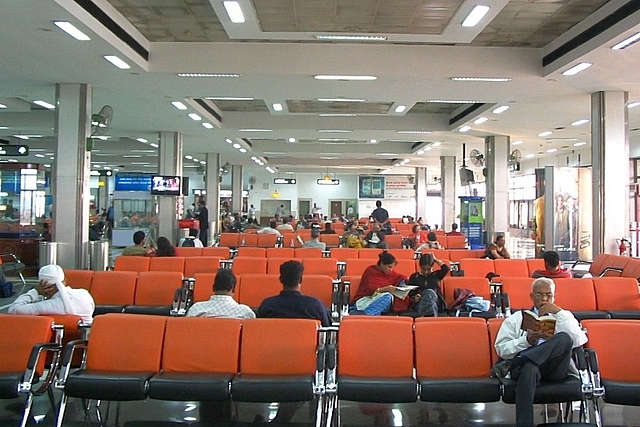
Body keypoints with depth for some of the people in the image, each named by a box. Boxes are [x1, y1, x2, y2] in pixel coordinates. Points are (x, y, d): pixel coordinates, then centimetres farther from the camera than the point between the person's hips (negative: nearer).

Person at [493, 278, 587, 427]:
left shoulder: (563, 316, 26)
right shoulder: (516, 318, 22)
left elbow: (579, 341, 4)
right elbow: (501, 349, 11)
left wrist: (559, 312, 0)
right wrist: (526, 341, -6)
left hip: (555, 368, 2)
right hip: (526, 365, -2)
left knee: (564, 338, -30)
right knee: (529, 368, -41)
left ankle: (508, 365, -35)